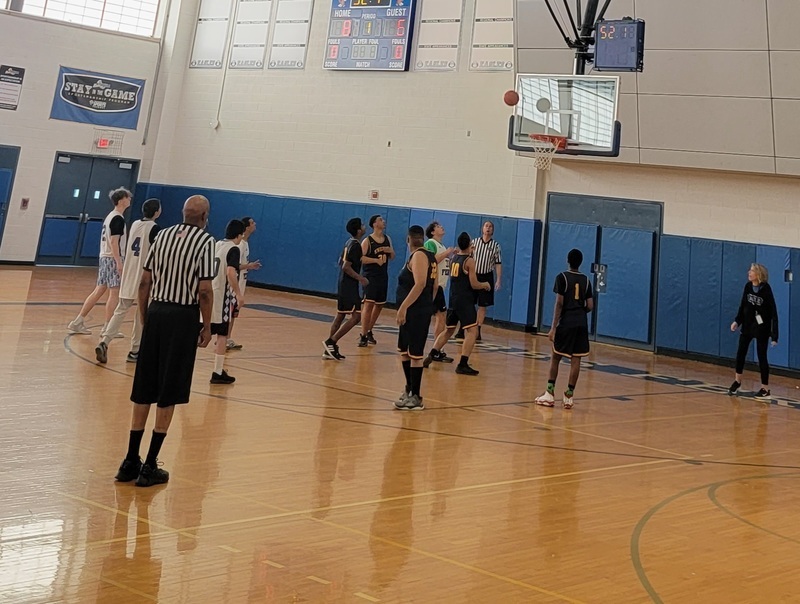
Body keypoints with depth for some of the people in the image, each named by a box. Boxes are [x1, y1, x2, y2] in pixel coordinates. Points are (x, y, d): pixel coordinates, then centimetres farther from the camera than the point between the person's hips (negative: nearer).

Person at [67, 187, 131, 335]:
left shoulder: (110, 216, 17)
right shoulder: (118, 218, -13)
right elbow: (114, 241, -20)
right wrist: (119, 262, -22)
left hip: (104, 257, 9)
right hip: (112, 259, -9)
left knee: (99, 290, 11)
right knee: (114, 292, -3)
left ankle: (78, 322, 14)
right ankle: (107, 328, 1)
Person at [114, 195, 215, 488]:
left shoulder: (163, 235, 10)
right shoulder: (205, 241, -6)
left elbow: (145, 282, 10)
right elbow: (204, 290, -12)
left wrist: (144, 318, 18)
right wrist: (207, 327, -2)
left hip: (156, 311, 5)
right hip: (183, 317, -5)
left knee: (143, 390, 11)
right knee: (168, 395, 2)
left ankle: (131, 462, 18)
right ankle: (149, 467, 6)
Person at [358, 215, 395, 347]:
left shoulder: (387, 239, 10)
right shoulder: (367, 241, -9)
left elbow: (392, 257, 16)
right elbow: (360, 258, -17)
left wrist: (390, 251, -5)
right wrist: (376, 260, -22)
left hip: (383, 277, 7)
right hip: (370, 277, -7)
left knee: (379, 305, 13)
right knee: (368, 304, -12)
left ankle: (369, 331, 29)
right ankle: (363, 336, -9)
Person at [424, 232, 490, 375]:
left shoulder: (454, 259, 11)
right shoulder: (470, 261, -10)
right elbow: (474, 284, -13)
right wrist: (485, 285, 7)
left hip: (453, 299, 8)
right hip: (465, 301, -8)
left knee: (449, 330, 21)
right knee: (472, 331, -7)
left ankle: (431, 355, 15)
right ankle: (463, 364, -16)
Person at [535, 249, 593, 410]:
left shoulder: (562, 277, -4)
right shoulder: (586, 280, 8)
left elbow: (559, 303, -9)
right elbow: (590, 306, 5)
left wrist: (553, 328, -8)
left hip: (565, 323, -3)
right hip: (582, 324, 3)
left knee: (556, 357, 7)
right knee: (575, 359, 3)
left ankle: (550, 393, 6)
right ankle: (569, 395, 4)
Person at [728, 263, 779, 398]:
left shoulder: (766, 289, -19)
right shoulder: (748, 286, -4)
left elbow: (773, 312, -18)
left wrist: (774, 335, -21)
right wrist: (737, 321, 1)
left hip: (762, 328, -5)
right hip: (747, 325, 5)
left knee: (762, 356, 0)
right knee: (740, 353, 10)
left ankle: (765, 388, 10)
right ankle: (737, 381, 28)